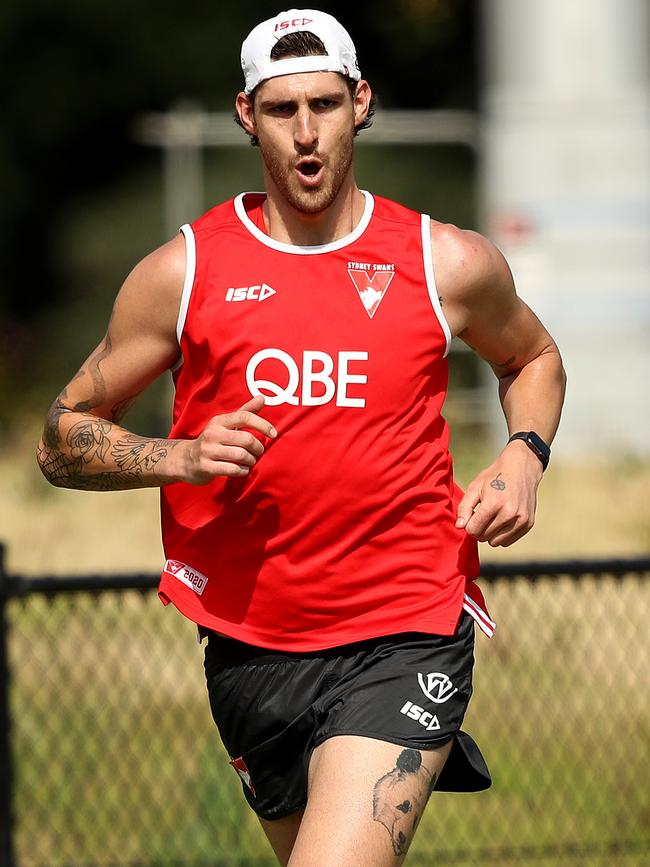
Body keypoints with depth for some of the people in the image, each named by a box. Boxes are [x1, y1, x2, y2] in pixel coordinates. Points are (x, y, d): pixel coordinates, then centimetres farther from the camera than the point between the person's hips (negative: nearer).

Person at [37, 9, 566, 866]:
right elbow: (63, 437, 6)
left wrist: (524, 454, 3)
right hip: (249, 648, 3)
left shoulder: (449, 265, 2)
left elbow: (532, 358, 24)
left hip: (403, 641, -3)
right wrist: (183, 457, -12)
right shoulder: (182, 272, 1)